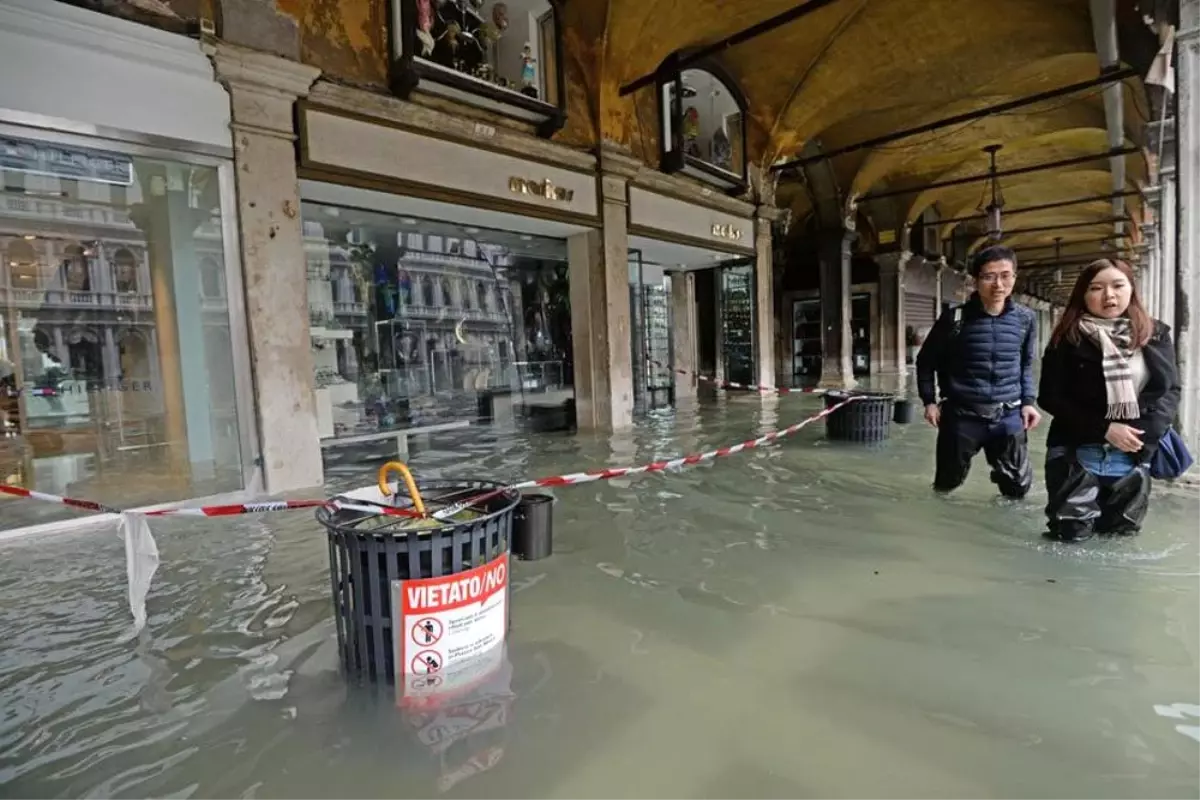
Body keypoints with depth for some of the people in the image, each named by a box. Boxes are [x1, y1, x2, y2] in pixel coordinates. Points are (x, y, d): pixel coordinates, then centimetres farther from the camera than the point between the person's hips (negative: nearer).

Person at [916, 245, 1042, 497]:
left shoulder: (1025, 319, 0)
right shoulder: (955, 318, -9)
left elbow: (1026, 365, 14)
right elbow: (926, 361, 2)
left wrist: (1028, 401, 5)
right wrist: (929, 401, -3)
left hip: (1009, 416, 3)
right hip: (962, 415, -2)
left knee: (1018, 487, 11)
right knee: (947, 483, 10)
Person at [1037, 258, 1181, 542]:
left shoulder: (1156, 335, 3)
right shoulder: (1068, 339, -8)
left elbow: (1171, 390, 4)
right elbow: (1050, 397, -9)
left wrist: (1144, 435, -12)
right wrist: (1104, 428, -16)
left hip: (1133, 456, 3)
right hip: (1078, 453, -3)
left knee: (1121, 531, 14)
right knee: (1073, 534, 3)